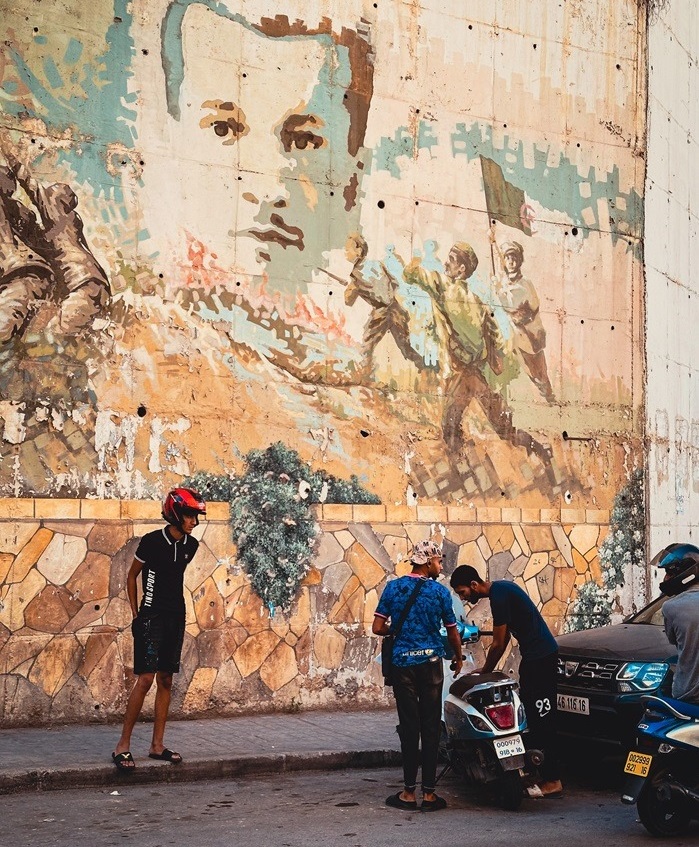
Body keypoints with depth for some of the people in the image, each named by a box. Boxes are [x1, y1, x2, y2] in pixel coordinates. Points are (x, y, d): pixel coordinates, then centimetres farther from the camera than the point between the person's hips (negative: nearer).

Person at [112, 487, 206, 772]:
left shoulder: (190, 545, 4)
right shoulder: (152, 541, -12)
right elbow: (132, 577, -1)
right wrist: (136, 614, -2)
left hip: (176, 618, 6)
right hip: (151, 618, -6)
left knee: (165, 680, 8)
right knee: (145, 679, -12)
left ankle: (157, 745, 14)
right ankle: (123, 745, -3)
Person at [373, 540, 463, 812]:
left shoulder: (393, 588, 0)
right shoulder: (439, 591, -4)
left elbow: (378, 628, -2)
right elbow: (452, 632, 3)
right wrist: (458, 658, 21)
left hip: (402, 664, 1)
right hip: (430, 663, -1)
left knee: (409, 726, 5)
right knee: (431, 727, 5)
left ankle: (409, 792, 6)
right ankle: (429, 793, 7)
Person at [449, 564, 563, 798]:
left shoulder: (499, 595, -17)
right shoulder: (500, 589, 13)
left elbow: (498, 644, -14)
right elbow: (504, 639, 19)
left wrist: (485, 672, 0)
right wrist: (486, 669, 16)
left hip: (540, 658, -10)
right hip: (535, 656, 10)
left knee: (542, 720, -9)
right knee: (532, 717, 13)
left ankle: (552, 781, -7)